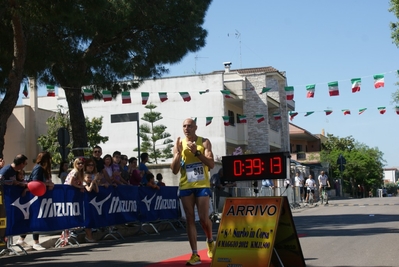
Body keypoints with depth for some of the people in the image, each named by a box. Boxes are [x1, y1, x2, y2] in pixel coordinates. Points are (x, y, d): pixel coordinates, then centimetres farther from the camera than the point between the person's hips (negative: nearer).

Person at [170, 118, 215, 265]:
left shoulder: (204, 142, 0)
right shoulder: (179, 144, 5)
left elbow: (211, 164, -10)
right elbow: (174, 170, 1)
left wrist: (196, 152, -19)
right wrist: (178, 152, -11)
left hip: (202, 185, -2)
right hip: (185, 186, 2)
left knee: (204, 218, -5)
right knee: (190, 219, 1)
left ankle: (210, 242, 26)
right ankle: (195, 254, 3)